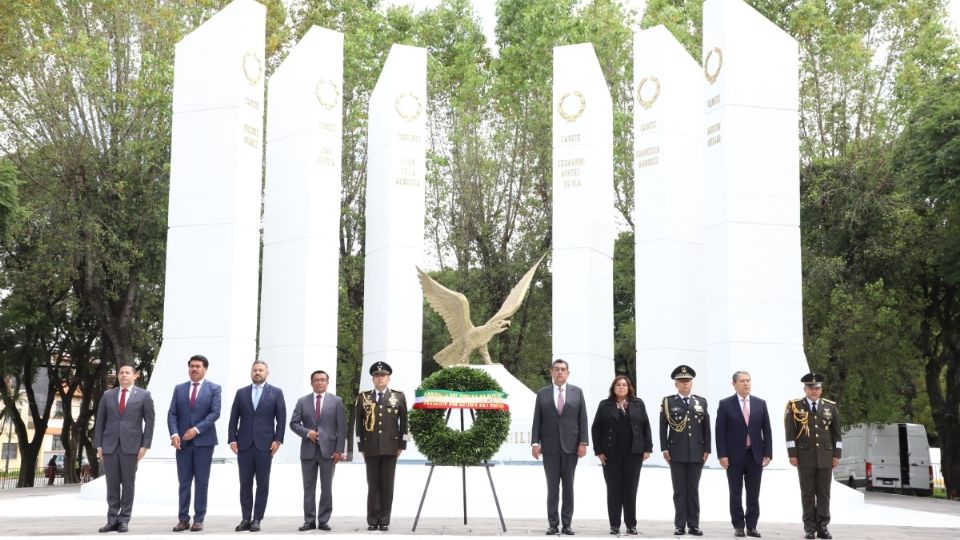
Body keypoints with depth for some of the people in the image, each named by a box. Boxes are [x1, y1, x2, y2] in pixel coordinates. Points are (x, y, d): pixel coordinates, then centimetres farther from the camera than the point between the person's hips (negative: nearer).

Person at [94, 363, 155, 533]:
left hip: (131, 446, -2)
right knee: (112, 484, 3)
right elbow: (100, 422, 10)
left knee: (128, 484, 1)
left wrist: (145, 445, -6)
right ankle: (112, 520, 7)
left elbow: (149, 422, 1)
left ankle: (124, 520, 7)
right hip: (110, 445, 2)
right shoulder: (107, 395, 10)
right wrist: (99, 445, 3)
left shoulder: (143, 395, 3)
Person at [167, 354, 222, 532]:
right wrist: (174, 434, -11)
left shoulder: (214, 388, 2)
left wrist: (197, 429, -18)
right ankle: (184, 519, 7)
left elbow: (215, 413, -9)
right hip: (183, 442, 3)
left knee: (201, 482, 2)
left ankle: (199, 519, 7)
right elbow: (172, 414, 5)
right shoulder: (179, 389, 10)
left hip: (204, 441, -2)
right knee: (184, 482, 4)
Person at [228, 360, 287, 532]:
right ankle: (245, 518, 9)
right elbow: (234, 418, 9)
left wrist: (278, 440, -7)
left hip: (265, 444, -2)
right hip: (244, 444, 2)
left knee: (262, 484, 1)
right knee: (245, 483, 4)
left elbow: (281, 419, 1)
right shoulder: (241, 392, 10)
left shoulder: (276, 392, 4)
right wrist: (232, 439, -1)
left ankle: (257, 519, 7)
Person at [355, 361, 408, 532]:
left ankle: (385, 521, 8)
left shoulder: (399, 397, 5)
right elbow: (359, 423, 7)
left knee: (387, 485, 2)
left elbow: (404, 422, 5)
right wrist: (361, 447, 3)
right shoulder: (363, 397, 6)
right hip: (371, 448, 0)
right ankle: (372, 520, 9)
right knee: (373, 485, 3)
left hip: (391, 447, 0)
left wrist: (401, 445, 1)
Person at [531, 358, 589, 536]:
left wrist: (583, 443, -5)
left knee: (568, 486, 4)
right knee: (552, 487, 2)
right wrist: (535, 443, -6)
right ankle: (553, 523, 6)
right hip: (550, 447, 0)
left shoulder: (577, 392, 6)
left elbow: (582, 419, 3)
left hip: (570, 446, 0)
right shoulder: (542, 393, 6)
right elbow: (537, 421, 3)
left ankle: (567, 523, 10)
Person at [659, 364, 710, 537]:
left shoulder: (701, 402, 10)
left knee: (694, 490, 6)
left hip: (697, 453, 2)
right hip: (677, 453, -2)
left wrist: (707, 449, 3)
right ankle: (680, 525, 6)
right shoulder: (668, 402, 3)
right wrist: (664, 449, -6)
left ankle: (694, 525, 10)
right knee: (679, 490, 2)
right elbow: (663, 427, 0)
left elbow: (706, 428, 9)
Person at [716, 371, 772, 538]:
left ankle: (752, 526, 13)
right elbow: (720, 431, -4)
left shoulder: (760, 403, 7)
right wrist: (722, 455, -11)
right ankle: (738, 526, 12)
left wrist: (768, 453, 0)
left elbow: (766, 430, 7)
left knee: (753, 495, 5)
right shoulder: (725, 404, -1)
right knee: (736, 495, 4)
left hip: (755, 455, 2)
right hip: (734, 456, -2)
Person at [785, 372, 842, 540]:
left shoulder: (831, 407, 6)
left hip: (826, 457, 2)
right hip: (805, 457, -2)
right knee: (807, 493, 2)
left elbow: (836, 433, 8)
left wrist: (837, 454, 3)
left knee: (824, 493, 3)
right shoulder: (795, 406, -1)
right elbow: (790, 433, -3)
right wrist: (792, 454, -8)